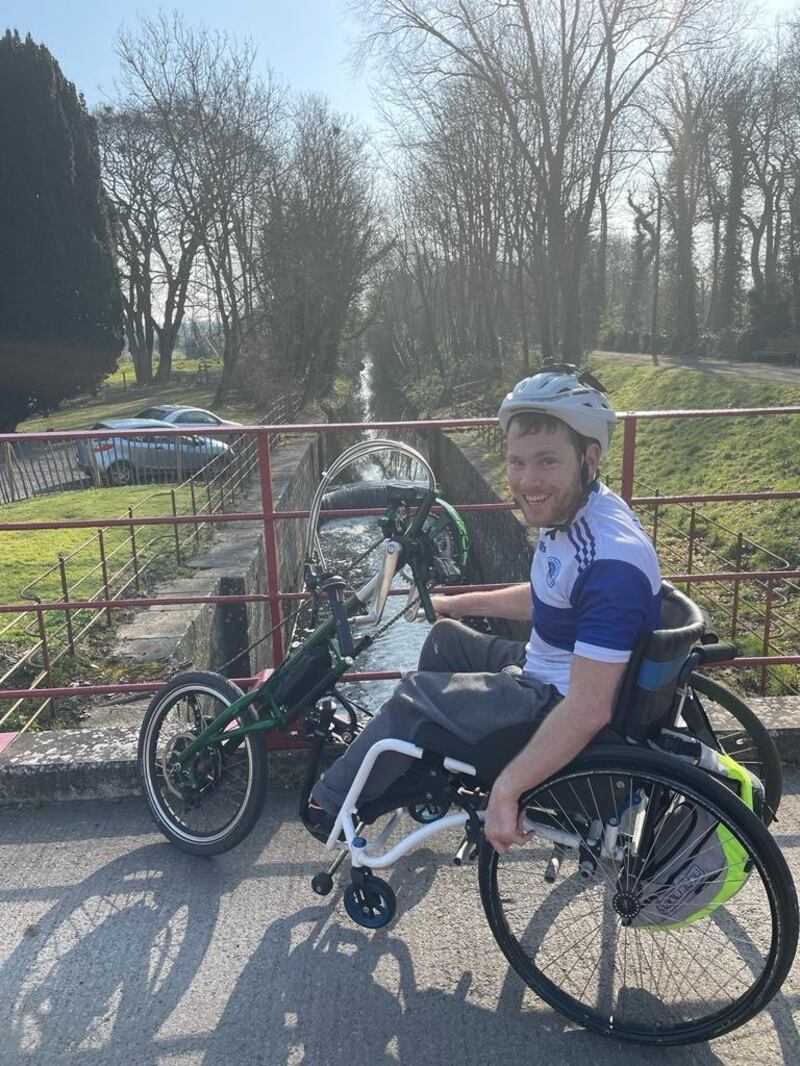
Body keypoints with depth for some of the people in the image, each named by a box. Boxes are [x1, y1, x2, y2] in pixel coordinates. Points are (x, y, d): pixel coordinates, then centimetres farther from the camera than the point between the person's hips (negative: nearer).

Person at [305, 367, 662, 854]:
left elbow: (588, 710, -34)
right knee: (447, 637, 18)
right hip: (547, 670, 10)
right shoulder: (569, 512, -2)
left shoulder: (610, 561, -33)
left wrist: (505, 792, -28)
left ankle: (332, 806, 15)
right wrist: (456, 604, 18)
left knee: (416, 695, -8)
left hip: (560, 710, -9)